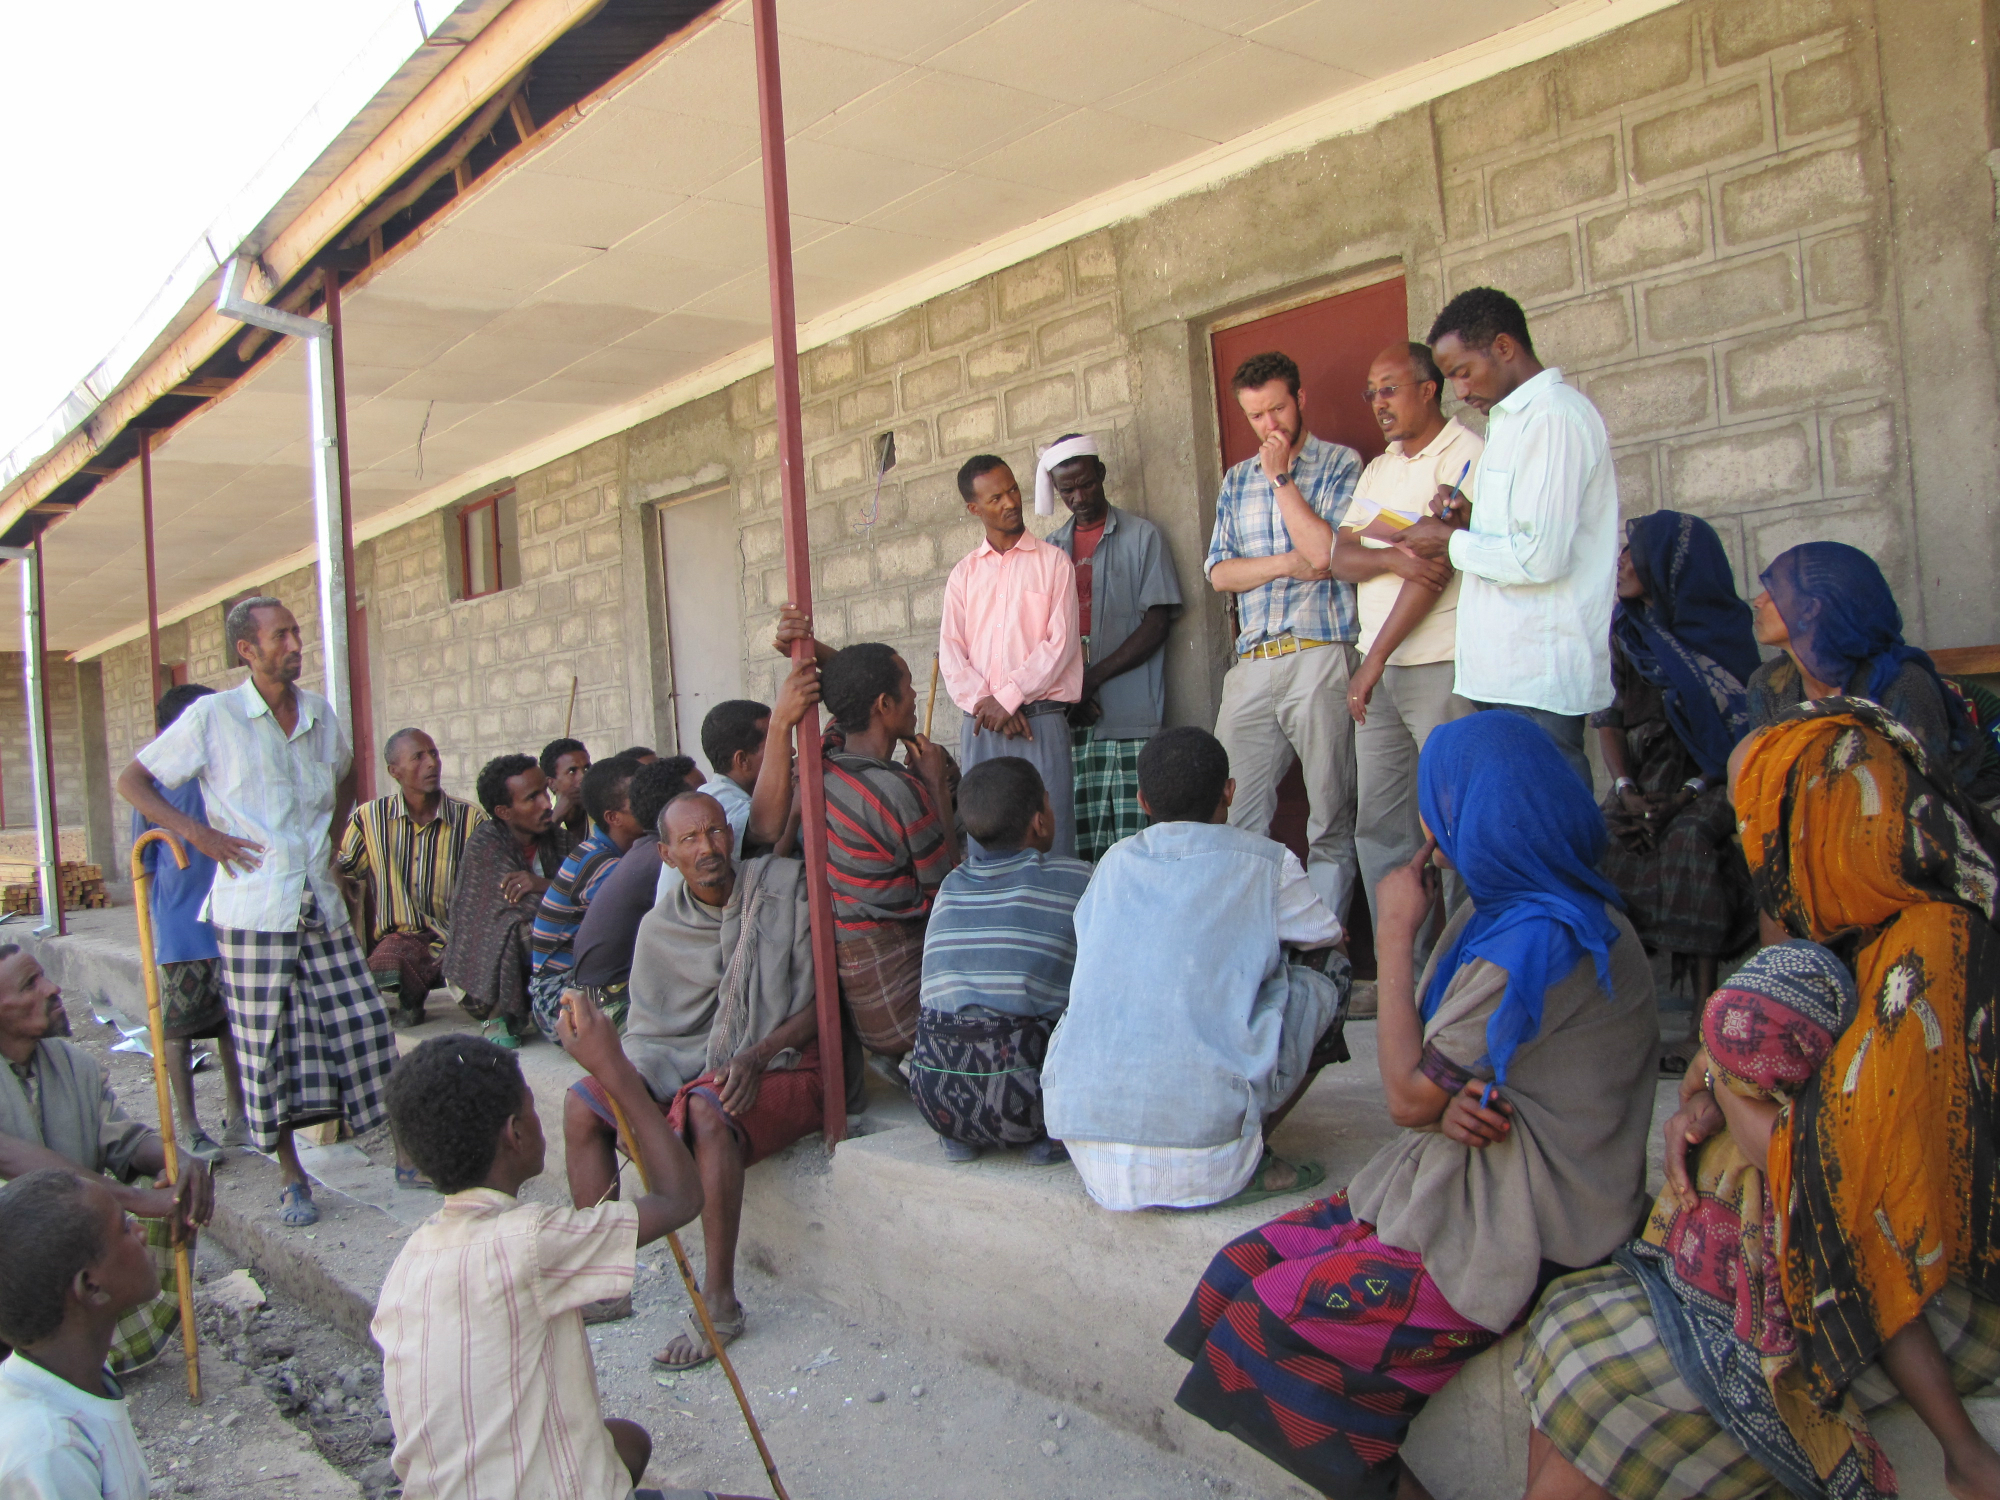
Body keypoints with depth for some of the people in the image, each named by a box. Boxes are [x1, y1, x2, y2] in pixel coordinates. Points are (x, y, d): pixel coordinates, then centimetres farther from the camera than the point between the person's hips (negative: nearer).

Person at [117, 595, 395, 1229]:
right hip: (254, 913, -3)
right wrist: (198, 833, -8)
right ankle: (292, 1178, 14)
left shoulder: (321, 713, 10)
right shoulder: (212, 717, -3)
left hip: (322, 906, 4)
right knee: (269, 1046, 1)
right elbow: (132, 781, 2)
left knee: (363, 1025, 1)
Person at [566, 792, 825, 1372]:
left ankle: (720, 1306, -25)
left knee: (708, 1109, -35)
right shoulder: (660, 928, 6)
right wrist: (638, 1101, -16)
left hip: (788, 1068, -6)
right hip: (694, 1069, 6)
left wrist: (758, 1056, -19)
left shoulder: (787, 886, -7)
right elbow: (649, 1035, 4)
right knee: (583, 1105, -8)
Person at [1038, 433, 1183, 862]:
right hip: (1069, 718, 3)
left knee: (1134, 841, -7)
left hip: (1129, 716, -3)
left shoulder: (1141, 536, 7)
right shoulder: (1050, 548, 18)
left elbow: (1157, 623, -1)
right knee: (1076, 842, -1)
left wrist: (1092, 678, -9)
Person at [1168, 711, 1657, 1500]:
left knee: (1271, 1324, -13)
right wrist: (1450, 1102, -14)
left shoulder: (1536, 941, -23)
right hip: (1467, 1181, 10)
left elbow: (1408, 1094, -17)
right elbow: (1430, 1088, 12)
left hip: (1516, 1231, -10)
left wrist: (1395, 933, -10)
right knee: (1245, 1269, 0)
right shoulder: (1502, 911, 9)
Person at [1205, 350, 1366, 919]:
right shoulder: (1237, 479, 19)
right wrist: (1289, 563, -5)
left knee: (1331, 818, -1)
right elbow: (1220, 572, 10)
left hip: (1320, 658, -4)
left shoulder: (1340, 465, 4)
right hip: (1252, 664, 5)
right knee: (1234, 812, 2)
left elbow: (1324, 551, -11)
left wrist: (1281, 477, -3)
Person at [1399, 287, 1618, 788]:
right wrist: (1470, 521, 9)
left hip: (1539, 678, -10)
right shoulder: (1516, 418, 21)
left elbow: (1542, 557, -20)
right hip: (1505, 672, 10)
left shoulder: (1553, 415, -12)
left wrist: (1452, 543, -7)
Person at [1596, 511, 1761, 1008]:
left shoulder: (1724, 630, -1)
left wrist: (1684, 797, -17)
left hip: (1710, 781, -3)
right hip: (1644, 778, 4)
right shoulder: (1624, 632, 11)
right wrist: (1627, 791, -9)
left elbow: (1742, 731, -4)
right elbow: (1608, 720, 8)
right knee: (1608, 840, -27)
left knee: (1690, 840, -34)